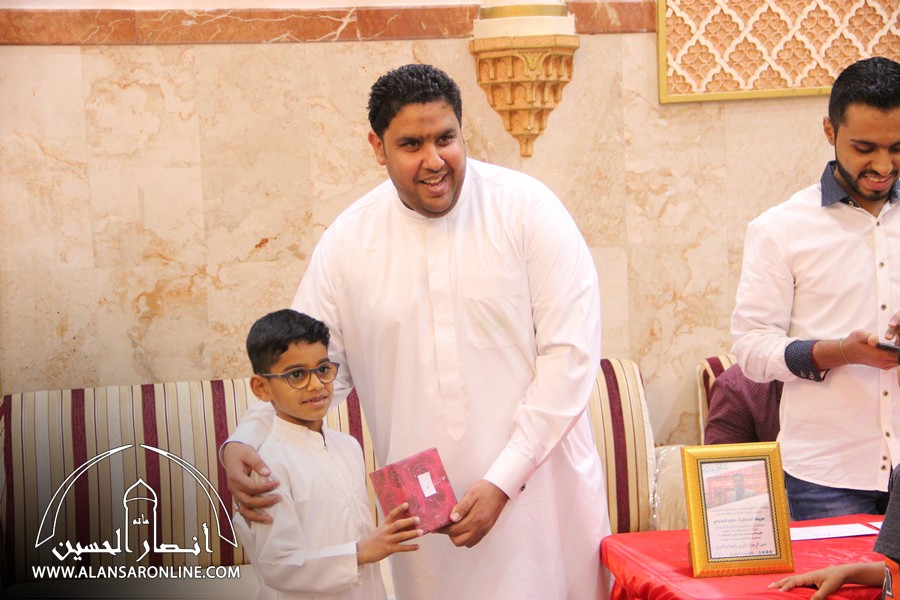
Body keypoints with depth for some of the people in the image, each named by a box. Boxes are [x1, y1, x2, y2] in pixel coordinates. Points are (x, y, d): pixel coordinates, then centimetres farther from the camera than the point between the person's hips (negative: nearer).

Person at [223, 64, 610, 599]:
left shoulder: (526, 209, -7)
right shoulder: (348, 243, 1)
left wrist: (502, 481, -15)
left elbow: (571, 351, -10)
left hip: (539, 491, -1)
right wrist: (245, 442, -13)